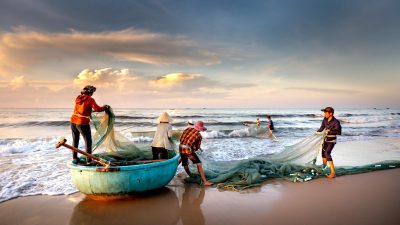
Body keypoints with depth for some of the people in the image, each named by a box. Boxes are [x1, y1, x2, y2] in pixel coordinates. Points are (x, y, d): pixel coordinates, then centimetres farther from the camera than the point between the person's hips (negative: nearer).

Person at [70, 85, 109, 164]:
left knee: (75, 140, 20)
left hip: (73, 121, 7)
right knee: (88, 141, 6)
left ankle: (74, 158, 30)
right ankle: (89, 160, 8)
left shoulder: (78, 98, 8)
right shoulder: (90, 99, -10)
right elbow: (97, 109, -18)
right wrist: (105, 107, 0)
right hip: (83, 123, -7)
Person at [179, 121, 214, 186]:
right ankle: (205, 181, -11)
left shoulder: (187, 129, 12)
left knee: (185, 164, 22)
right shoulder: (199, 135, -1)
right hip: (188, 150, -6)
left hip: (181, 148, 6)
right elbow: (197, 147, 5)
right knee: (199, 164, -4)